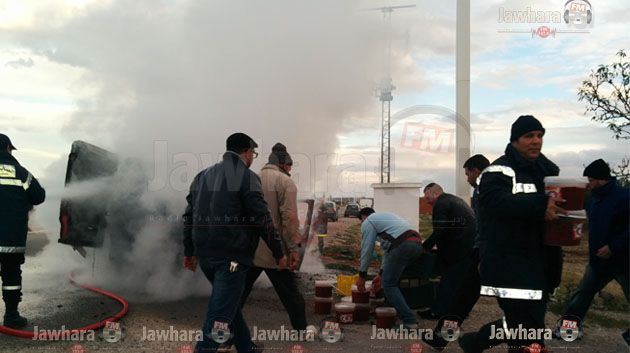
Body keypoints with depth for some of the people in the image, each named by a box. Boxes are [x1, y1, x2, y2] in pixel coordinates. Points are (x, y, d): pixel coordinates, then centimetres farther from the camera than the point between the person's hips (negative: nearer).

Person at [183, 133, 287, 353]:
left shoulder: (202, 176, 14)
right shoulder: (247, 177, -7)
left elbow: (189, 216, 15)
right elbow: (263, 221, -11)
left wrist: (189, 252, 22)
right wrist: (279, 253, -1)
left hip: (205, 254, 8)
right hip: (232, 256, -7)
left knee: (231, 303, 24)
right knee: (218, 319, -5)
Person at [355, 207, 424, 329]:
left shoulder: (367, 222, 12)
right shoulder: (385, 216, 35)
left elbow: (367, 249, 11)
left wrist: (362, 275, 22)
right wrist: (381, 274, 38)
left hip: (403, 246, -8)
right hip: (418, 244, 8)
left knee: (388, 284, 3)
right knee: (393, 280, 25)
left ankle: (409, 321, -4)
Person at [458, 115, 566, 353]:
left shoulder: (548, 170, 15)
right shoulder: (500, 170, -9)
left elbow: (559, 204, 21)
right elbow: (496, 200, -28)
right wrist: (540, 206, -39)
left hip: (540, 264, 8)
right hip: (510, 264, -8)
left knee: (520, 326, 17)